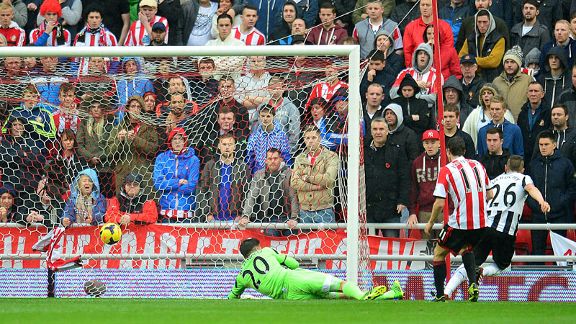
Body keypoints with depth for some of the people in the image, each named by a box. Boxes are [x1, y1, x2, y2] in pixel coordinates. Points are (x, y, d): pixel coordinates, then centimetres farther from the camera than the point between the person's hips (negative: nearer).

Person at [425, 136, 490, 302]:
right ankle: (473, 284, 9)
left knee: (439, 253, 14)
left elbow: (440, 203, -10)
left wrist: (430, 223, 4)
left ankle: (440, 296, 8)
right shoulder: (478, 166, 10)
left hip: (460, 223, -5)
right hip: (481, 222, 5)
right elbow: (489, 195, 17)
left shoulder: (446, 170, -5)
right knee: (465, 248, 30)